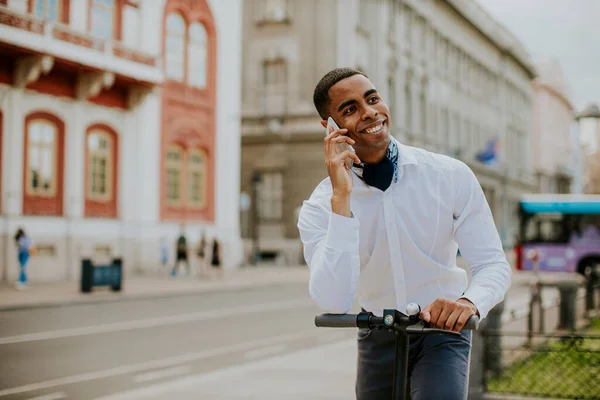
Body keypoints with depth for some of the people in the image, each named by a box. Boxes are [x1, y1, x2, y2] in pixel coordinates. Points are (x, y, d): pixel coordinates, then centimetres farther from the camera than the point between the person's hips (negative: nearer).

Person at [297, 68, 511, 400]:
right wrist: (341, 197, -33)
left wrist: (470, 301, -34)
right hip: (378, 338, 2)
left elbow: (493, 263, -11)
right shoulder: (319, 208, -14)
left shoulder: (452, 176, -14)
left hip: (442, 330, -1)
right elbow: (333, 303, -28)